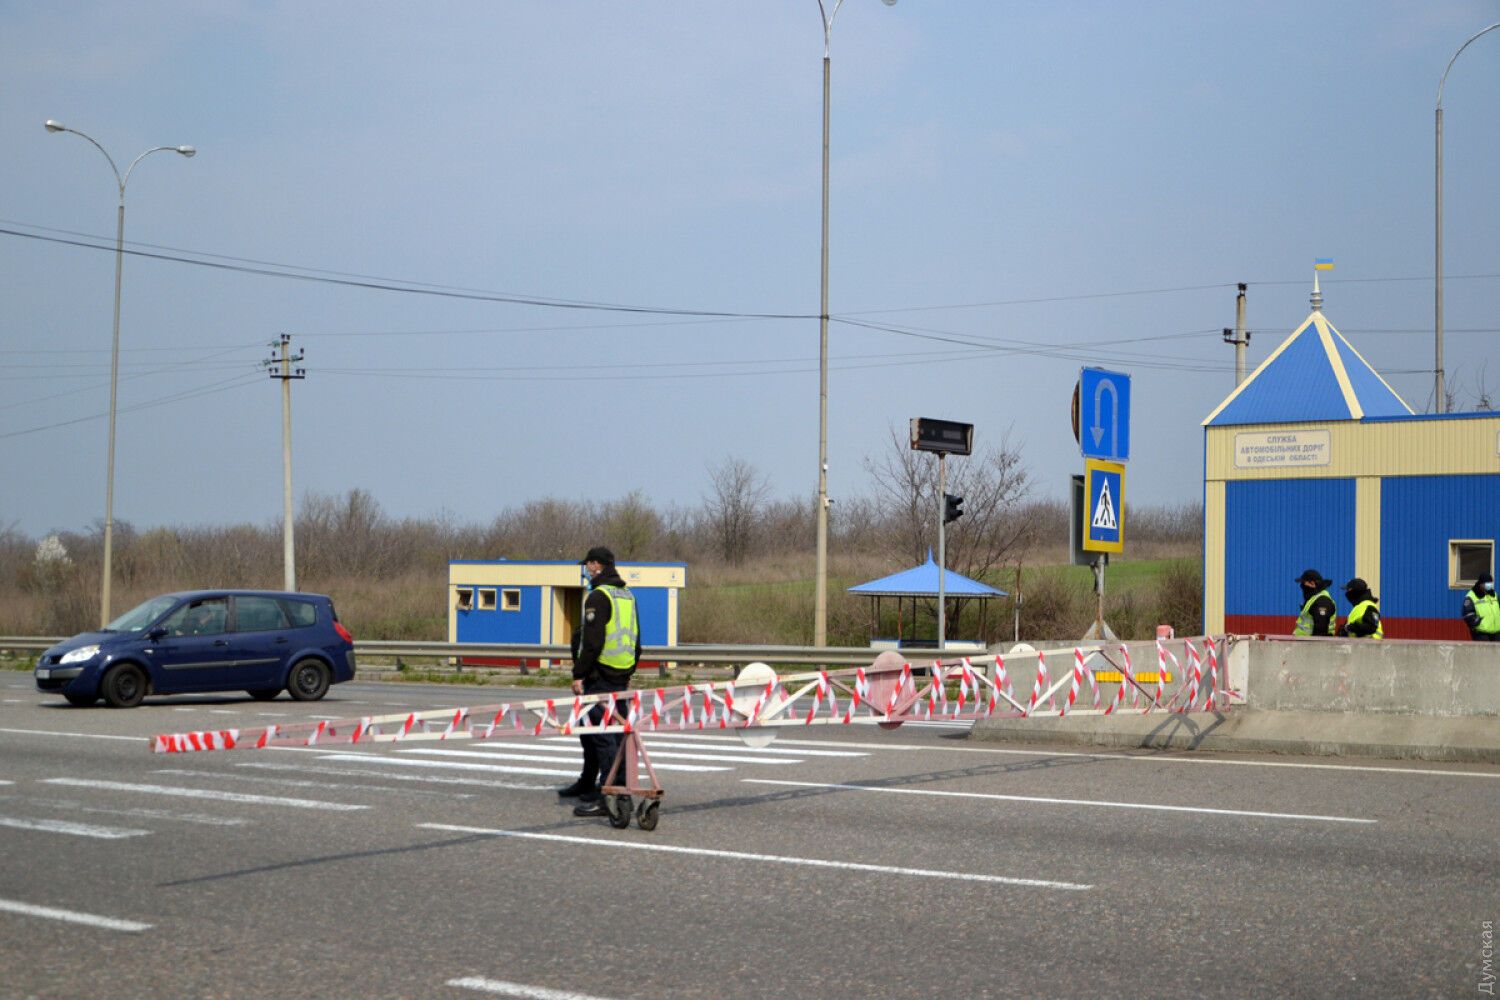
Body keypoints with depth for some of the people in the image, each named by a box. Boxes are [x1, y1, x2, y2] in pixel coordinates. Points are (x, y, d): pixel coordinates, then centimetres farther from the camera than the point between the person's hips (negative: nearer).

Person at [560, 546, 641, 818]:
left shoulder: (599, 596, -13)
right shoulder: (628, 595, 17)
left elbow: (592, 642, -19)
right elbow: (636, 639, 21)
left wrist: (579, 674, -14)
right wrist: (629, 672, 26)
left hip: (600, 676, -9)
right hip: (621, 677, 9)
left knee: (601, 733, -9)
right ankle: (587, 784, 32)